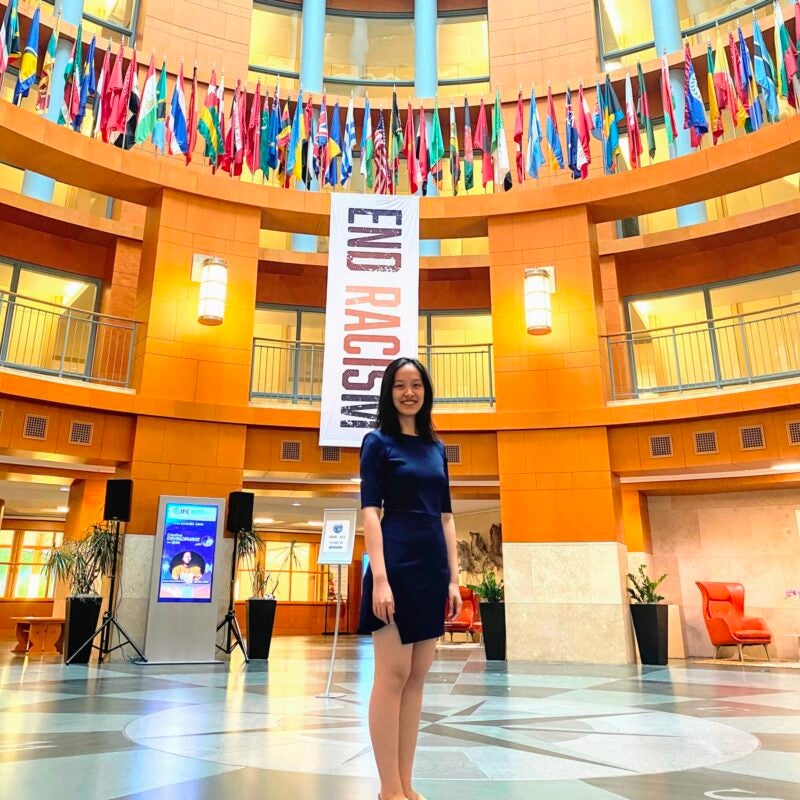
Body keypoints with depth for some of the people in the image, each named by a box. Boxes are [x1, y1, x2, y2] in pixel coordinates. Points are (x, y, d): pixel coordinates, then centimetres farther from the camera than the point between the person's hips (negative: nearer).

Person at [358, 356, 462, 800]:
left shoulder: (436, 447, 15)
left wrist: (453, 577, 9)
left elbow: (446, 517, 15)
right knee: (392, 676, -2)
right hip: (396, 565, -6)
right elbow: (370, 512, -9)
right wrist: (379, 577, -18)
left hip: (432, 568, 6)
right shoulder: (377, 441, -1)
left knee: (416, 679, 10)